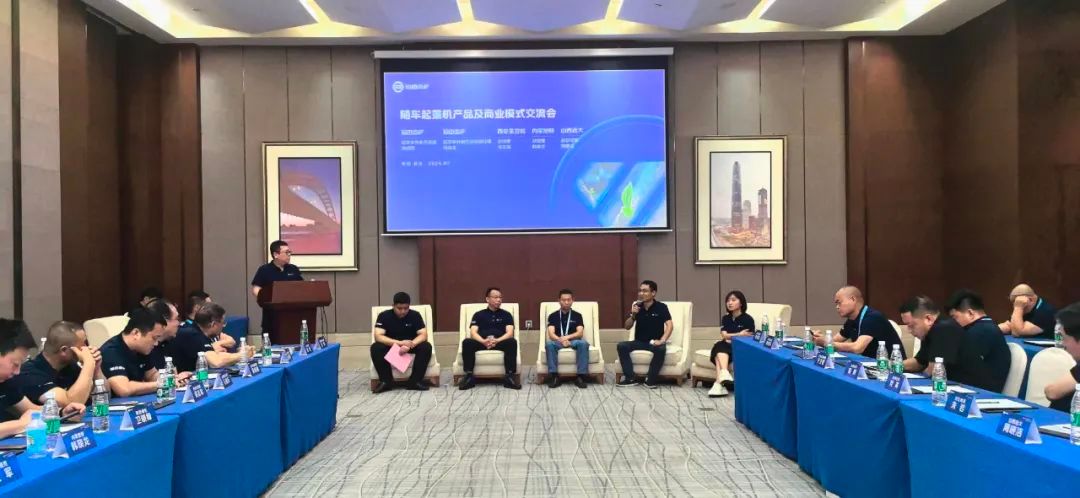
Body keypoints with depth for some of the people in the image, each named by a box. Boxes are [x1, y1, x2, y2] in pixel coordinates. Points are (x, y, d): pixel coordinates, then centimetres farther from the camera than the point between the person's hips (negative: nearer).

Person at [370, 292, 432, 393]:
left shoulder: (415, 315, -6)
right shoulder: (384, 316, -10)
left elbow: (423, 335, -14)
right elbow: (378, 336, -22)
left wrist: (410, 345, -35)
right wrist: (399, 343, -36)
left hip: (411, 346, 1)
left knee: (426, 347, -28)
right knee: (375, 348, -31)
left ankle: (415, 380, -22)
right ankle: (386, 381, -20)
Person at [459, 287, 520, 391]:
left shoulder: (506, 315, 17)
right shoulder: (478, 314, 17)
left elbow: (509, 333, 2)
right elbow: (473, 333, 2)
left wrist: (497, 341, -20)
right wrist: (483, 341, -21)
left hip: (500, 342, 0)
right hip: (482, 342, 0)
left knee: (512, 342, -32)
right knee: (467, 342, -30)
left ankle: (510, 376, -31)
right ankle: (469, 376, -25)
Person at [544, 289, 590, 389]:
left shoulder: (577, 315, 10)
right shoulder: (553, 316, 9)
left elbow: (580, 333, -3)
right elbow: (551, 334, -3)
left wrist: (567, 337, -22)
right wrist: (561, 340, -24)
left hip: (573, 341, 0)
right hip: (558, 341, 0)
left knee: (583, 343, -34)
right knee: (549, 344, -34)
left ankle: (581, 376, -31)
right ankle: (554, 376, -32)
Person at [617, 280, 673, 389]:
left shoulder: (661, 307, -7)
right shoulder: (637, 306, 3)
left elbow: (669, 325, -16)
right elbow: (627, 327, 3)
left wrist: (662, 340, -30)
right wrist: (633, 315, -16)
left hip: (654, 342, -3)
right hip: (639, 342, 3)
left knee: (660, 349, -36)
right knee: (621, 346, -21)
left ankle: (650, 379, -19)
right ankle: (631, 378, -14)